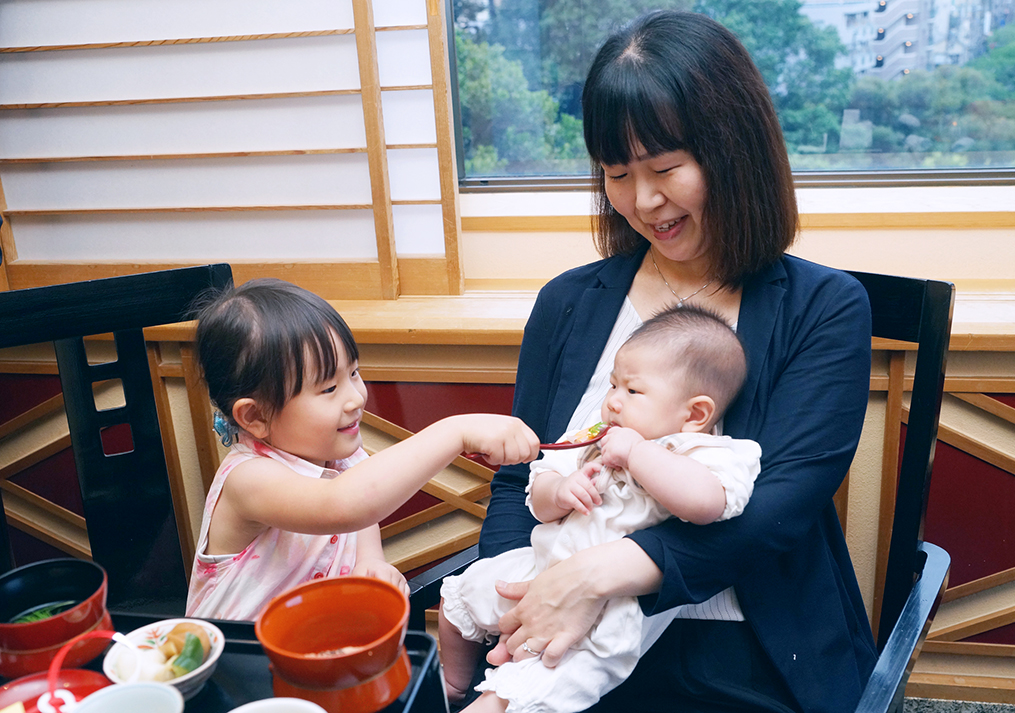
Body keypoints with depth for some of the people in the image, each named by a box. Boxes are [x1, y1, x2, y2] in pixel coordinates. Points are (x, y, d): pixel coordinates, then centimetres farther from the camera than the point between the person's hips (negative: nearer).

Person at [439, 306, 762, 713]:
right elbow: (539, 503, 12)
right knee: (461, 593, 21)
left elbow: (706, 502, -36)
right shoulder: (594, 439, 9)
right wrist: (559, 492, -13)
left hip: (615, 609, -8)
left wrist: (636, 452, -27)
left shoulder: (702, 455, -11)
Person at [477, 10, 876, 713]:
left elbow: (785, 503, -12)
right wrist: (514, 617, -13)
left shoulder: (825, 308, -1)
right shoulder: (570, 302, 6)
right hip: (578, 654, 2)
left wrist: (603, 572, -23)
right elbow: (517, 480, 5)